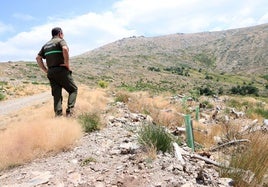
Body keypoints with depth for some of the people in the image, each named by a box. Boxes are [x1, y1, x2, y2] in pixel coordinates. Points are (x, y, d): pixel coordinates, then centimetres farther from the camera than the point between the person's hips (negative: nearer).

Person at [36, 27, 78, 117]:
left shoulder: (46, 45, 21)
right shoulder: (61, 41, 0)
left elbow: (38, 58, 14)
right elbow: (65, 49, -23)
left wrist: (46, 70, 12)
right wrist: (67, 64, -16)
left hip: (51, 73, 6)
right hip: (61, 71, -6)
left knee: (56, 95, 7)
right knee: (73, 89, 7)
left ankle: (58, 115, 0)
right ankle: (69, 111, -8)